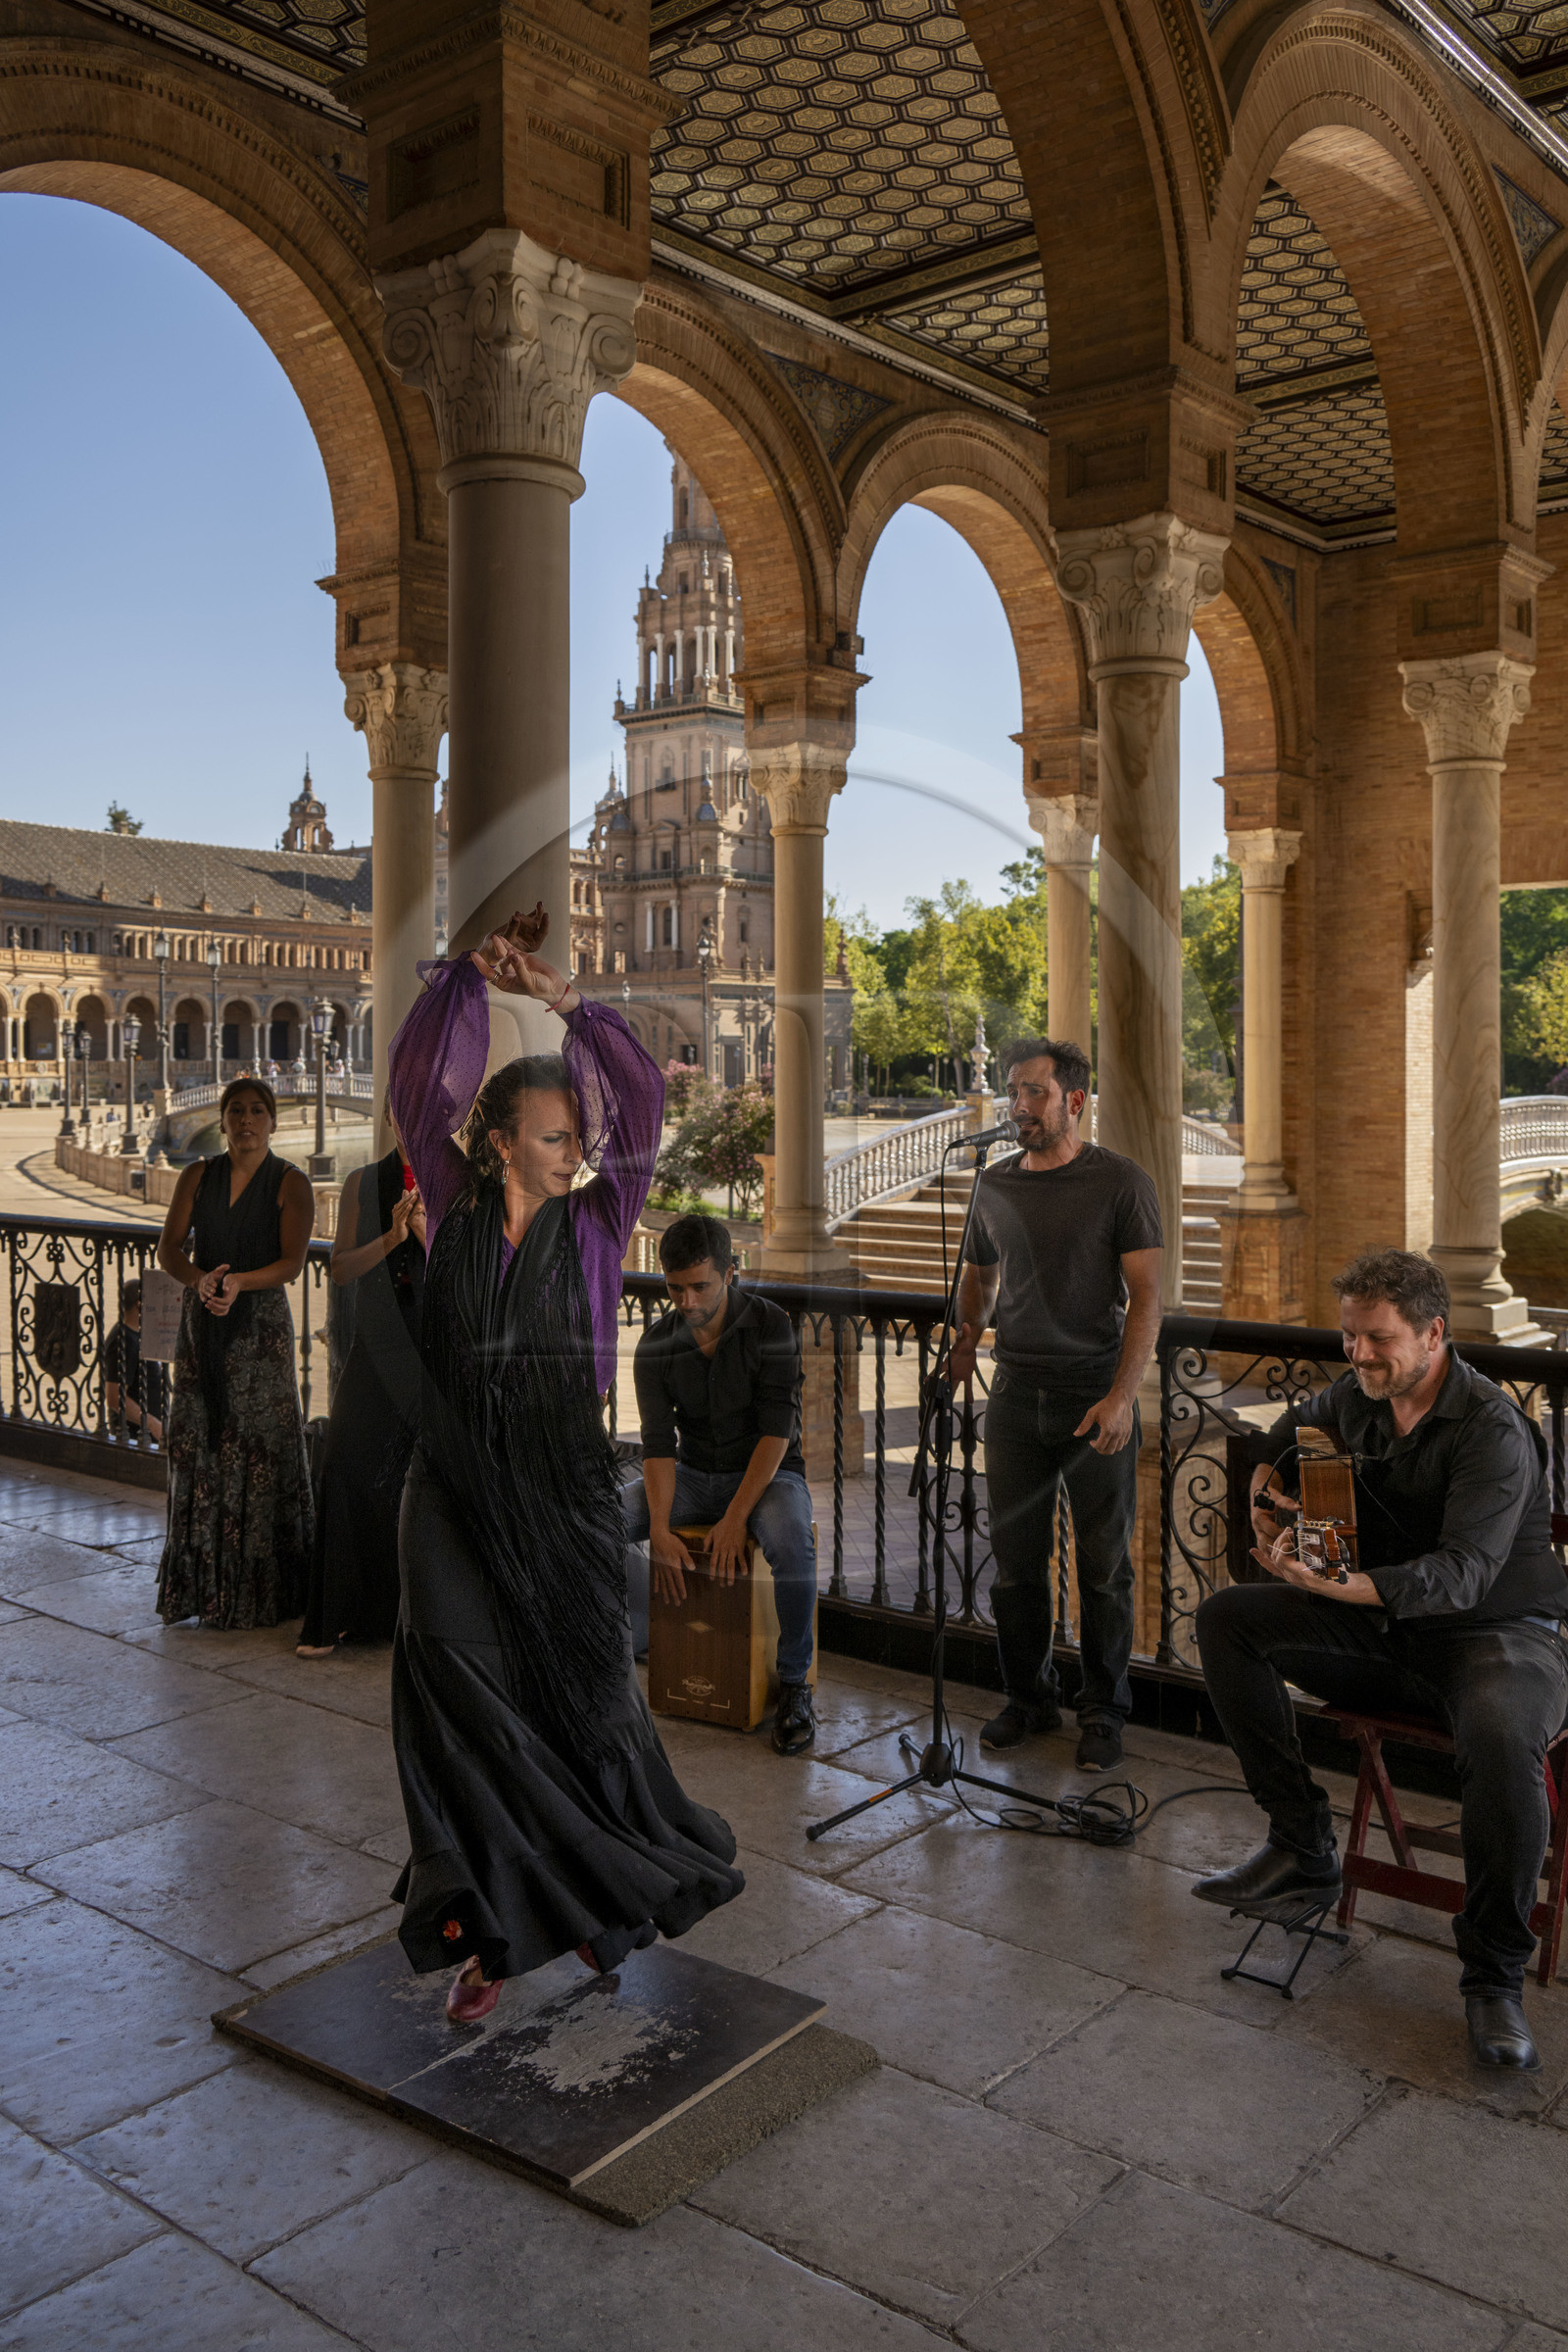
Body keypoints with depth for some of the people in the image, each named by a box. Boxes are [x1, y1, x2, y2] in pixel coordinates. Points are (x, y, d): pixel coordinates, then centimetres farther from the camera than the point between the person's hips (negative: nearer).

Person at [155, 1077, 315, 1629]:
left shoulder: (290, 1184, -1)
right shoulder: (197, 1176, 10)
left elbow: (292, 1262, -10)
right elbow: (168, 1248, 3)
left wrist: (239, 1282, -27)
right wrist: (200, 1279, -18)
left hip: (261, 1324, -4)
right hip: (201, 1323, 4)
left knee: (261, 1449, -4)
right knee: (197, 1444, 2)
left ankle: (262, 1590, 4)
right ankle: (201, 1581, 12)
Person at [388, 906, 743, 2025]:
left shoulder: (597, 1221, -1)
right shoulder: (458, 1211, 1)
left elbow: (643, 1103, -12)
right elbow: (422, 1086, -6)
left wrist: (566, 1000, -16)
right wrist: (472, 975, -12)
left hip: (565, 1490, 0)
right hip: (457, 1488, 1)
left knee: (583, 1691, 8)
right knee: (455, 1686, -2)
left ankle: (603, 1892, 32)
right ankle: (488, 1929, 12)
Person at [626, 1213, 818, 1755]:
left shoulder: (769, 1326, -15)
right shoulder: (655, 1345, -6)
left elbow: (777, 1429, -19)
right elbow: (658, 1442, -12)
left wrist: (736, 1517, -28)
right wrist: (660, 1529, -27)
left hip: (768, 1473, -3)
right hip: (692, 1475, 3)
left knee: (791, 1544, -36)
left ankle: (794, 1683, -16)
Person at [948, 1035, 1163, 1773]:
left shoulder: (1121, 1182, -5)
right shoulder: (993, 1186, 10)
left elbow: (1145, 1296, -9)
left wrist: (1122, 1395, -18)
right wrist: (966, 1340, 7)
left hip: (1096, 1399, -4)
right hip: (1015, 1394, 4)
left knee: (1102, 1565, 5)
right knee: (1015, 1557, 8)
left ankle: (1103, 1712, 19)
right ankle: (1028, 1697, 25)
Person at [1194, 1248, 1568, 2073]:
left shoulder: (1493, 1430, -21)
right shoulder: (1355, 1396, 1)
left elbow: (1463, 1572, -31)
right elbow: (1292, 1427, 26)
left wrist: (1342, 1586, -44)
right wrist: (1267, 1485, 5)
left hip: (1497, 1631, -7)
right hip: (1381, 1626, 7)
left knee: (1499, 1735, -40)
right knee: (1226, 1616, -8)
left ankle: (1493, 1972, -19)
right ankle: (1303, 1846, -1)